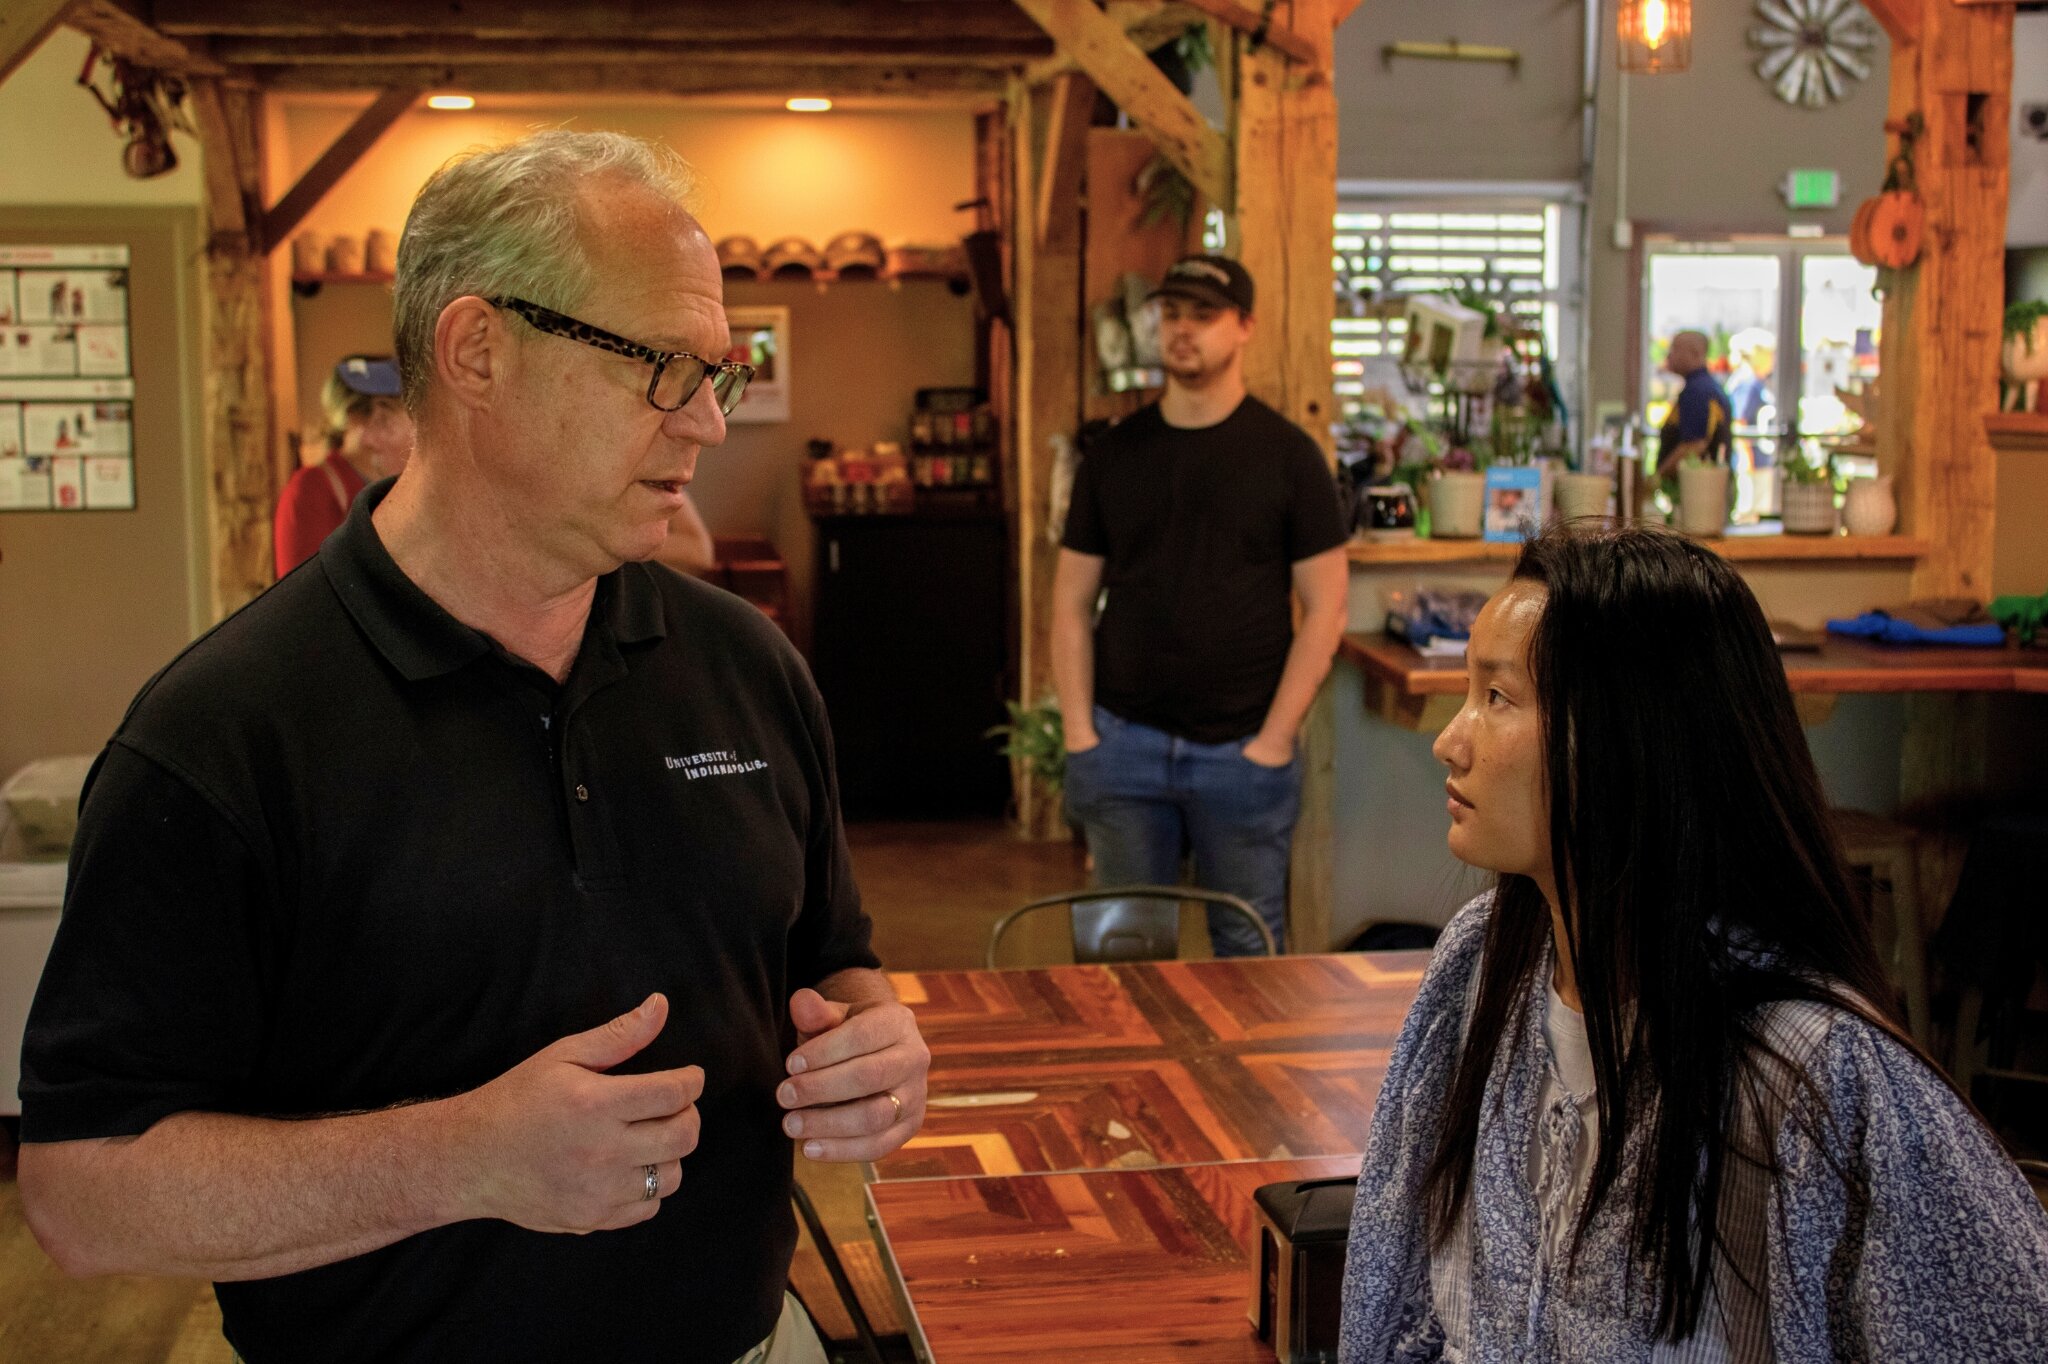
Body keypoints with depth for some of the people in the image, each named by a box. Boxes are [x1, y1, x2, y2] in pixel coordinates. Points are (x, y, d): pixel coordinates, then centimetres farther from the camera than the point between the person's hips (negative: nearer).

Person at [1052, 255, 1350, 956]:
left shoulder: (1288, 454, -2)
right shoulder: (1113, 453, 6)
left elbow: (1324, 608, -4)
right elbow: (1073, 601, 8)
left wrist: (1273, 740, -9)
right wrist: (1078, 733, -1)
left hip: (1243, 749, -2)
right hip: (1124, 744, 2)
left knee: (1248, 947, 7)